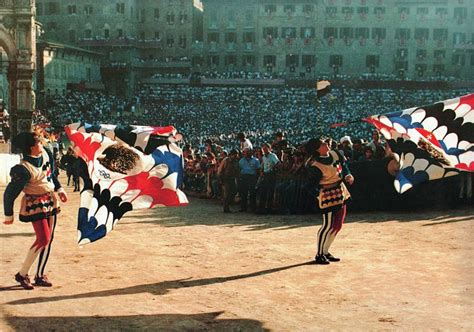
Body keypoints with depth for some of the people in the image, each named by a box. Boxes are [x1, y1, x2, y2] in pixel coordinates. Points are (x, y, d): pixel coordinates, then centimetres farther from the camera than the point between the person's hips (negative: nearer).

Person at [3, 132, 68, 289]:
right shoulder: (24, 169, -25)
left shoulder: (46, 153, -3)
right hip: (35, 204, -8)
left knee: (48, 239, 8)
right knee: (43, 239, -12)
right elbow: (9, 193, -16)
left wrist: (59, 189, 15)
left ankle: (40, 276, 18)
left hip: (51, 201, 8)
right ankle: (22, 274, 4)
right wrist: (9, 215, -7)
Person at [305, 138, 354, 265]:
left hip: (341, 193, 9)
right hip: (328, 196, -9)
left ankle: (325, 252, 25)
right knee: (328, 226, -6)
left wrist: (348, 175, 3)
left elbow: (343, 165, 18)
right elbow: (312, 183, -17)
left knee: (337, 225, 13)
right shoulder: (315, 166, -23)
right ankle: (319, 254, 8)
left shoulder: (334, 154, 2)